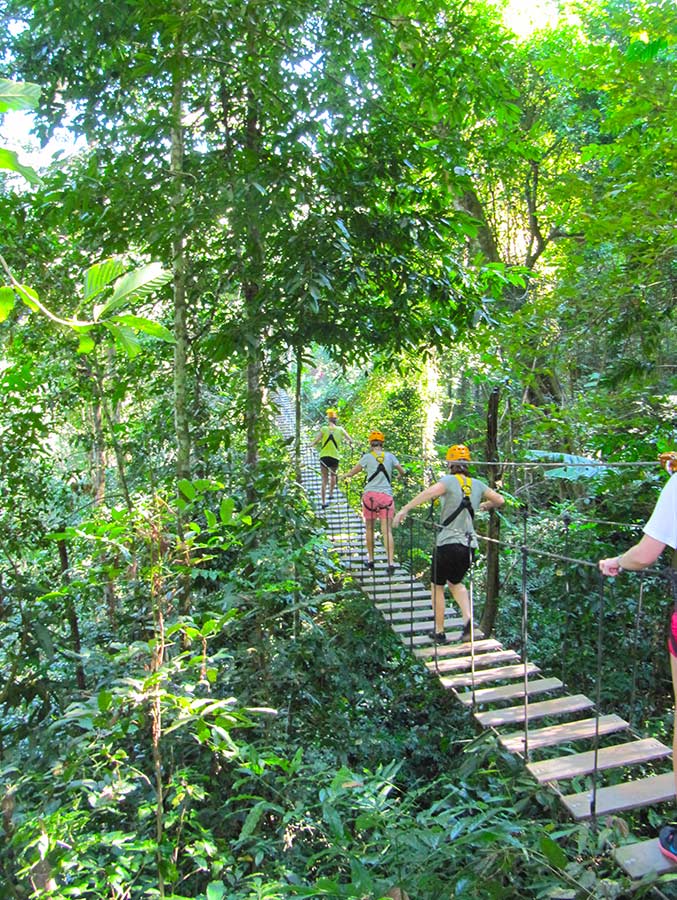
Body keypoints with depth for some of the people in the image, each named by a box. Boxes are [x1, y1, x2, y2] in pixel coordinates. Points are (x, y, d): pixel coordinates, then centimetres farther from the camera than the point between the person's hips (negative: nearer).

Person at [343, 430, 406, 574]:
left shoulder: (367, 457, 1)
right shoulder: (390, 456, 6)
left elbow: (352, 473, 7)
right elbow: (402, 472, 15)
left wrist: (344, 475, 29)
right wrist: (402, 474, 38)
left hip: (370, 495, -1)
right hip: (386, 496, 1)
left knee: (369, 528, 14)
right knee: (387, 530, -2)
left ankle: (370, 560, 20)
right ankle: (391, 562, -13)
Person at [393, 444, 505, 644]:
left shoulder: (449, 481, -9)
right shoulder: (476, 484, 7)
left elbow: (430, 492, -29)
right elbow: (499, 500, 17)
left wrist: (405, 509, -31)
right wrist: (484, 506, 36)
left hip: (447, 543, -5)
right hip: (469, 545, 5)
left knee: (437, 586, 15)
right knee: (455, 583, 27)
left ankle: (439, 632, 21)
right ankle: (468, 620, 6)